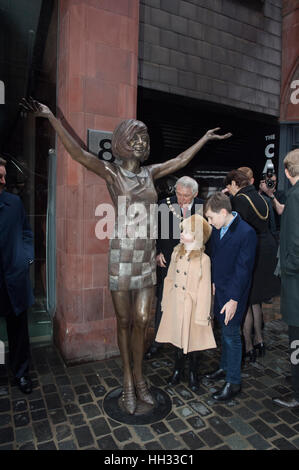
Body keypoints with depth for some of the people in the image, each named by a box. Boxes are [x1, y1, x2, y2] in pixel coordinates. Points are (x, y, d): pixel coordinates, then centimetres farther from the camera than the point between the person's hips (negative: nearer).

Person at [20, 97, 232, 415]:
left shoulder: (150, 173, 11)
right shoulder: (111, 173, -2)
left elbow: (180, 160, 21)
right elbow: (78, 152, -12)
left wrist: (206, 137, 31)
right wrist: (52, 118, -18)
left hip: (147, 256, 4)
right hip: (122, 254, -4)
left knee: (142, 320, 6)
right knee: (124, 321, 8)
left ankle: (138, 378, 26)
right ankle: (128, 380, 27)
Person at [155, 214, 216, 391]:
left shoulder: (203, 259, -15)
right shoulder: (177, 252, 1)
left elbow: (204, 290, -12)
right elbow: (170, 279, 8)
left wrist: (202, 315, -10)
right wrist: (166, 302, 10)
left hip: (191, 305, -4)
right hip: (175, 303, 4)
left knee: (192, 339, 11)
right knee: (178, 337, 16)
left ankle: (193, 373, 34)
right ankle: (178, 370, 37)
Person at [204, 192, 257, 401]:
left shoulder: (246, 233, -20)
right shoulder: (217, 229, 2)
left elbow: (243, 268, -19)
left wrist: (234, 299, -18)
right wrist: (212, 282, 9)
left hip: (234, 292, -7)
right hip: (219, 289, 7)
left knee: (231, 334, 3)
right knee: (225, 331, 21)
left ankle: (233, 382, 20)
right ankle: (225, 368, 40)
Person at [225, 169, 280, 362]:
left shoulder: (240, 200, -14)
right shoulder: (259, 197, 12)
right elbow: (267, 225, 16)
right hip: (268, 250, 9)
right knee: (255, 300, 19)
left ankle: (248, 348, 13)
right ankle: (260, 341, 31)